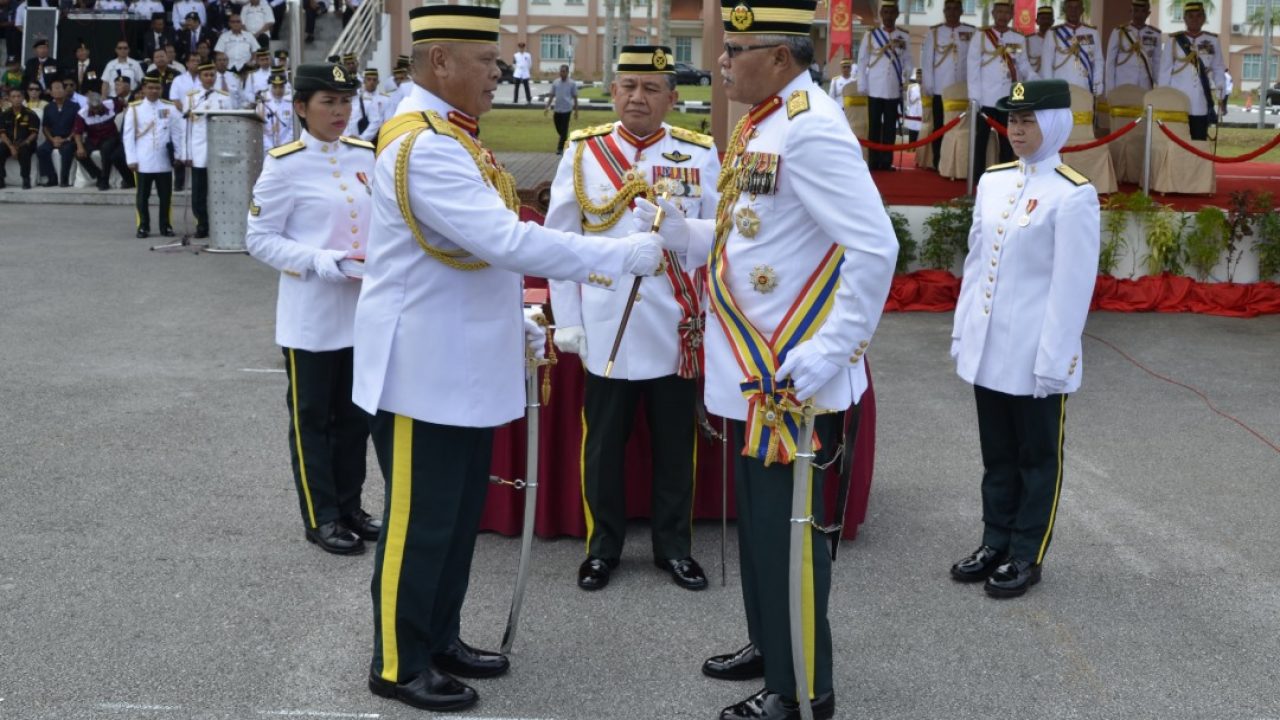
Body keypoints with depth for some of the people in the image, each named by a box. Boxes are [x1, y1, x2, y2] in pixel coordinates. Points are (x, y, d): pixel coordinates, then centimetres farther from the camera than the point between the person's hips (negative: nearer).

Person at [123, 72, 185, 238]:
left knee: (166, 196, 6)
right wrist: (131, 159, -6)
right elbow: (128, 136, 0)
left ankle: (166, 226, 15)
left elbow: (177, 134, 5)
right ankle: (143, 227, 12)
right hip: (143, 162, -1)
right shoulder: (134, 108, 0)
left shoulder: (170, 108, 4)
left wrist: (182, 155, -1)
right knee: (142, 197, 5)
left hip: (164, 162, 1)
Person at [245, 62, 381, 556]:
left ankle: (350, 507, 28)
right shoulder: (285, 165, -10)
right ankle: (321, 518, 16)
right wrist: (317, 261, -21)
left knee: (356, 415, 15)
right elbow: (260, 239, -9)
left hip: (364, 310, 5)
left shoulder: (366, 156, 5)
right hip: (311, 316, -5)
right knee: (311, 419, 7)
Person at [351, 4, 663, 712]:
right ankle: (398, 665, 16)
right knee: (419, 521, 2)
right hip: (424, 372, -10)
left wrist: (513, 319, 14)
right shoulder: (422, 145, -22)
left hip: (463, 367, 10)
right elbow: (506, 240, -29)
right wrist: (619, 254, -25)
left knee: (458, 515, 18)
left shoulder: (448, 136, 12)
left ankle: (440, 639, 32)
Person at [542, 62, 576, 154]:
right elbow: (551, 95, 10)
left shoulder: (572, 83, -3)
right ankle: (565, 141, 34)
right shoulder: (555, 82, 6)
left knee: (564, 130, -4)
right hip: (556, 109, 4)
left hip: (566, 110, -4)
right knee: (559, 129, 11)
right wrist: (547, 107, 1)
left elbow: (575, 97, 0)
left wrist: (576, 111, -2)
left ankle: (560, 148, 0)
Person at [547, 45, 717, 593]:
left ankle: (674, 546, 25)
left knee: (675, 446, 11)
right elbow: (560, 241, 2)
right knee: (603, 446, 9)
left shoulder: (700, 154, 0)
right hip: (606, 328, 0)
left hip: (676, 329, 1)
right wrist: (567, 321, -1)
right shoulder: (583, 153, 0)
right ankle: (603, 546, 24)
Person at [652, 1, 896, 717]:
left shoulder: (811, 127, -20)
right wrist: (674, 229, 4)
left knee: (786, 528, 1)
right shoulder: (764, 124, 11)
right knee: (757, 519, 20)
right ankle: (770, 646, 36)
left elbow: (874, 248, -25)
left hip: (793, 374, -9)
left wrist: (832, 350, -26)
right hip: (753, 367, 10)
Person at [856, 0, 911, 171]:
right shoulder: (870, 35, 3)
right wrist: (862, 86, -1)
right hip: (875, 89, -1)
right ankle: (874, 161, 7)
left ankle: (886, 161, 9)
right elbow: (862, 62, 3)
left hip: (894, 90, 1)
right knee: (874, 126, 2)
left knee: (890, 126, 4)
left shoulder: (904, 37, 6)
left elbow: (907, 62, 8)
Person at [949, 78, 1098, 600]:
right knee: (997, 454, 16)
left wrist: (1052, 361, -15)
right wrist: (962, 333, 12)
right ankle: (995, 543, 29)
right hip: (988, 351, 6)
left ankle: (1026, 557, 18)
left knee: (1037, 459, 8)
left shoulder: (1074, 195, -12)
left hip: (1034, 356, -6)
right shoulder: (992, 181, 7)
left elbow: (1072, 286, -14)